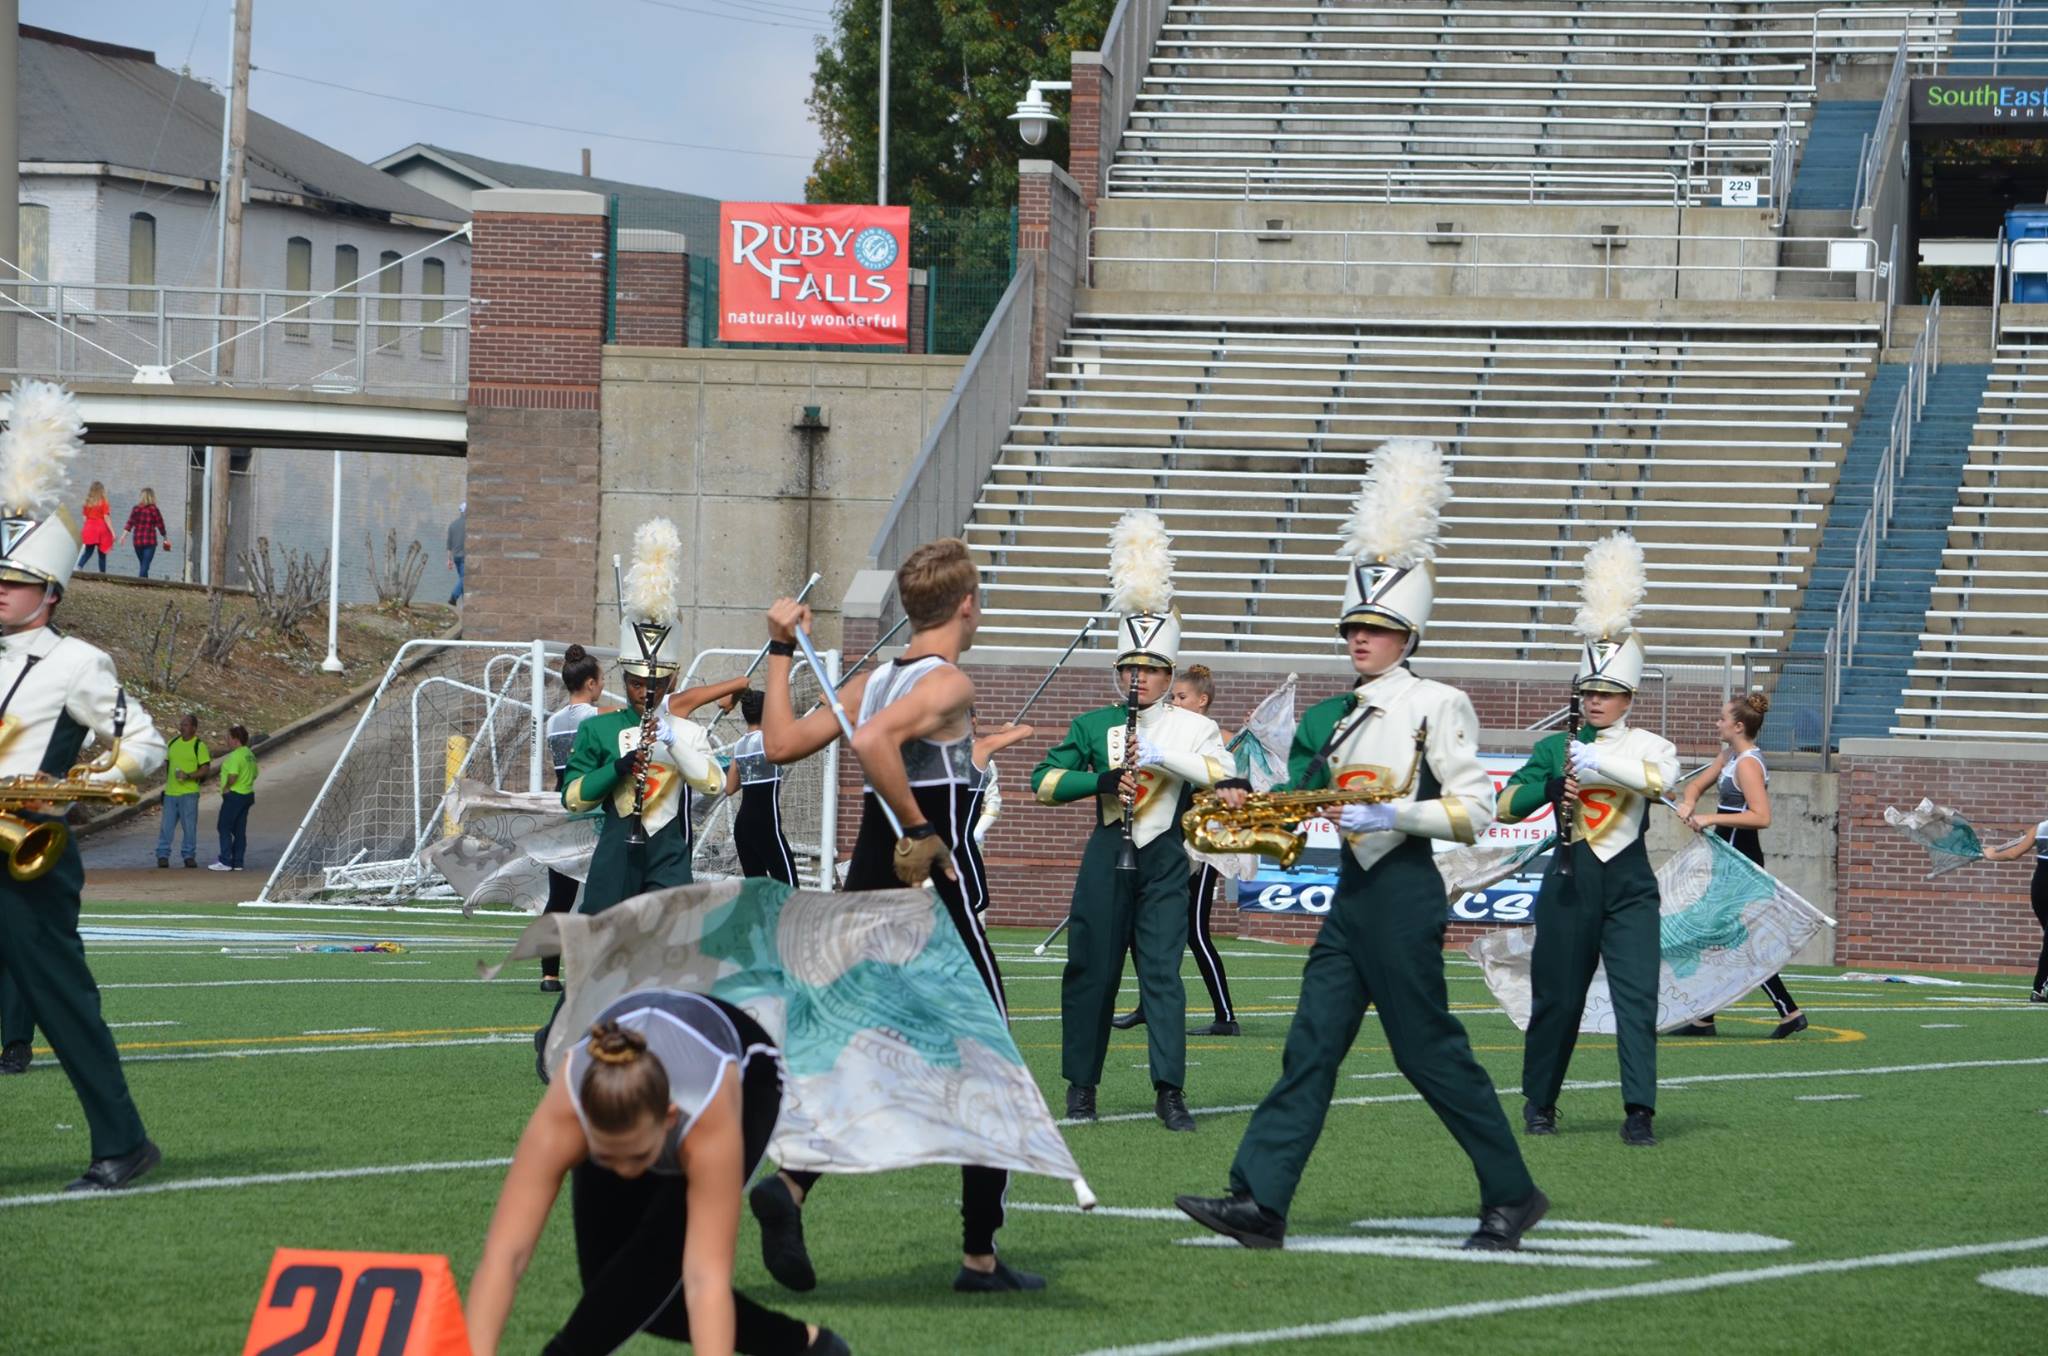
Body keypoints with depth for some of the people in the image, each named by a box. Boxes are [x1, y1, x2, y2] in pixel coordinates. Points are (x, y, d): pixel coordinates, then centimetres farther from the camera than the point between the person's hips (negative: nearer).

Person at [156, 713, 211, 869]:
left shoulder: (199, 745, -5)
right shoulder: (172, 743, 10)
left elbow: (206, 768, -9)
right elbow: (166, 761, 22)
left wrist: (189, 776, -20)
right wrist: (166, 776, 6)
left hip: (189, 793, -4)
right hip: (170, 791, 4)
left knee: (189, 826, 2)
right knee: (167, 825, 4)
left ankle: (189, 856, 12)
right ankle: (163, 855, 10)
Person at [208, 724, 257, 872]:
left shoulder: (236, 756, -18)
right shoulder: (249, 755, 12)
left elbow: (233, 776, -26)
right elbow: (254, 774, 19)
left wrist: (226, 788, -11)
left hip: (234, 795, -9)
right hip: (247, 794, 9)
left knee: (224, 828, -3)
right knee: (240, 830, 11)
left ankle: (225, 862, -6)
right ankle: (238, 862, 13)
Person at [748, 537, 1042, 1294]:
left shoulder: (877, 680, 10)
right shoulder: (949, 683, -12)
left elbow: (781, 742, 8)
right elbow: (872, 741, -29)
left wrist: (781, 650, 19)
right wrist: (922, 831, -21)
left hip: (868, 889, 7)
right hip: (938, 896, -7)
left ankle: (791, 1185, -15)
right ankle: (981, 1256, 7)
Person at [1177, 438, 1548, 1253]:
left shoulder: (1436, 705, -7)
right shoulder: (1338, 717, 14)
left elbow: (1474, 812, -12)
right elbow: (1310, 797, 23)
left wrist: (1392, 815, -21)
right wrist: (1254, 803, 6)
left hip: (1402, 895, -7)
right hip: (1352, 895, 7)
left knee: (1429, 1050, -3)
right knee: (1311, 1048, 1)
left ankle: (1512, 1197, 8)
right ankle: (1258, 1202, -3)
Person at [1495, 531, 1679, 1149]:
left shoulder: (1649, 745, 4)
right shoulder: (1555, 747, 7)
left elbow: (1661, 778, -20)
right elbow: (1507, 807, 0)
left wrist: (1599, 762, -21)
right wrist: (1556, 783, -16)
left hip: (1630, 886, -1)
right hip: (1570, 881, 1)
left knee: (1637, 998, -11)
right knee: (1556, 999, 6)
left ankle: (1639, 1114, -12)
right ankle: (1539, 1104, 21)